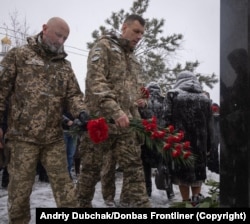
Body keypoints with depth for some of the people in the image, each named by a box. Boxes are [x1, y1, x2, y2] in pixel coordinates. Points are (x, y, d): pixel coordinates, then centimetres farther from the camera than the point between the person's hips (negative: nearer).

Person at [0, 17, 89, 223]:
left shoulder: (65, 65, 14)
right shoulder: (19, 55, 3)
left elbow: (74, 94, 8)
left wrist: (81, 113, -12)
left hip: (54, 137, 3)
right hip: (23, 135, -3)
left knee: (63, 182, 5)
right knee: (20, 185, 6)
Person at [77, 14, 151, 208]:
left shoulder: (132, 58, 22)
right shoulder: (104, 47, -1)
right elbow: (96, 82, -15)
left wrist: (142, 99, 9)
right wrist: (115, 111, -26)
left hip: (127, 123, 6)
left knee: (134, 167, 0)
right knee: (92, 168, 5)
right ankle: (83, 203, 23)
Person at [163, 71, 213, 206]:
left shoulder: (173, 95, -1)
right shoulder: (205, 99, 9)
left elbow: (168, 119, -8)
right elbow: (209, 125, 9)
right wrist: (208, 144, 14)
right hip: (199, 142, 3)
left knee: (182, 170, 7)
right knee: (197, 169, 16)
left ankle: (186, 201, 11)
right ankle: (196, 197, 8)